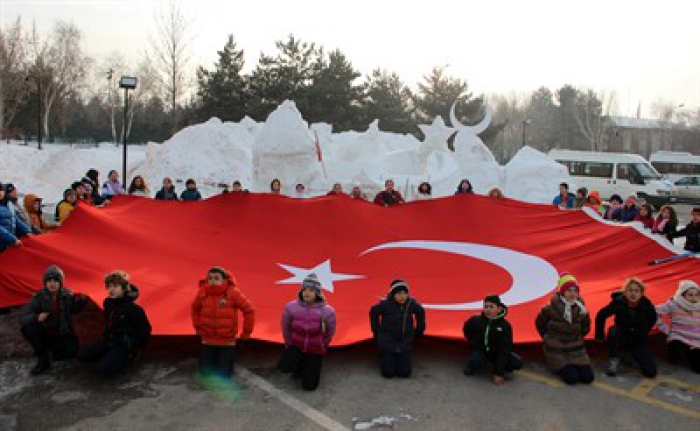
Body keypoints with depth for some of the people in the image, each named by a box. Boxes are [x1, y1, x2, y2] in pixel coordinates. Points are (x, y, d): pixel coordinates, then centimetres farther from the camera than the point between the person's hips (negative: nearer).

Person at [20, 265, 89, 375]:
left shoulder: (67, 294, -7)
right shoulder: (39, 297, -13)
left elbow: (74, 309, 10)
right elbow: (25, 317, -17)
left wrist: (82, 301, -11)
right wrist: (36, 318, -38)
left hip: (63, 335, 0)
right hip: (44, 335, 0)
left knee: (71, 351, -26)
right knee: (28, 328, -30)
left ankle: (55, 350, 12)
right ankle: (43, 359, -13)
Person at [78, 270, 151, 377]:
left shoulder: (133, 308, -23)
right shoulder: (108, 302, 0)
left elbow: (145, 331, -15)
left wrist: (134, 348, -11)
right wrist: (106, 336, 17)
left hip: (125, 345, -8)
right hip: (109, 340, 8)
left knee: (103, 369, -23)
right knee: (82, 356, -1)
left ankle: (127, 357, 0)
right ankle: (110, 356, 10)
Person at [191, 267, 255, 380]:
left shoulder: (233, 293, -14)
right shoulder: (203, 292, -4)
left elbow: (249, 310, -6)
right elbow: (195, 309, 17)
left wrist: (246, 333, -3)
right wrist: (198, 328, 13)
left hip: (227, 343, -3)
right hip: (207, 342, 3)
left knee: (224, 374, 3)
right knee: (205, 372, 10)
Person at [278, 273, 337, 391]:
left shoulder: (327, 311, -20)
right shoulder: (291, 307, -17)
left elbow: (330, 333, -5)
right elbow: (285, 328, -2)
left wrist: (321, 347, 5)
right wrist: (290, 344, 7)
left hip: (315, 350, -1)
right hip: (296, 346, 1)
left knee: (309, 386, -4)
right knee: (284, 367, -28)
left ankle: (311, 367, 30)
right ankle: (299, 365, 9)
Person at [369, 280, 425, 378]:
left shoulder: (412, 304, -12)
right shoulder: (385, 304, -19)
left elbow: (420, 312, 9)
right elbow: (373, 312, 0)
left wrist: (418, 333, 12)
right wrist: (377, 332, 6)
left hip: (406, 344, 2)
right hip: (388, 343, -2)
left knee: (405, 373, 0)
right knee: (388, 373, -1)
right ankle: (384, 359, 31)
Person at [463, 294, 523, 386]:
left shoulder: (505, 326, -18)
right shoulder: (476, 321, -14)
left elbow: (504, 350, -20)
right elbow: (466, 330, 10)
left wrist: (499, 373, -25)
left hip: (496, 353, 1)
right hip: (479, 351, 0)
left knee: (518, 363, -21)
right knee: (469, 371, -29)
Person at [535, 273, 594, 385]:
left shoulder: (581, 310, -2)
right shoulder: (550, 309, -15)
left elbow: (585, 328, 16)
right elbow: (539, 324, 2)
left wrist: (576, 339, 11)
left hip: (576, 349, 4)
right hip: (555, 350, -4)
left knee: (588, 377, -10)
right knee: (572, 377, -19)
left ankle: (572, 365, 19)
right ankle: (558, 366, 12)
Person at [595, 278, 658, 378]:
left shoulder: (647, 305, -17)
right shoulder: (618, 303, -22)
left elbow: (653, 318, 7)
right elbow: (601, 316, -9)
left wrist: (644, 332, 10)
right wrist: (600, 335, -5)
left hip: (639, 340, 1)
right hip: (622, 337, -1)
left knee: (651, 372, -12)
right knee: (613, 331, -37)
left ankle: (634, 355, 18)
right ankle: (614, 360, -15)